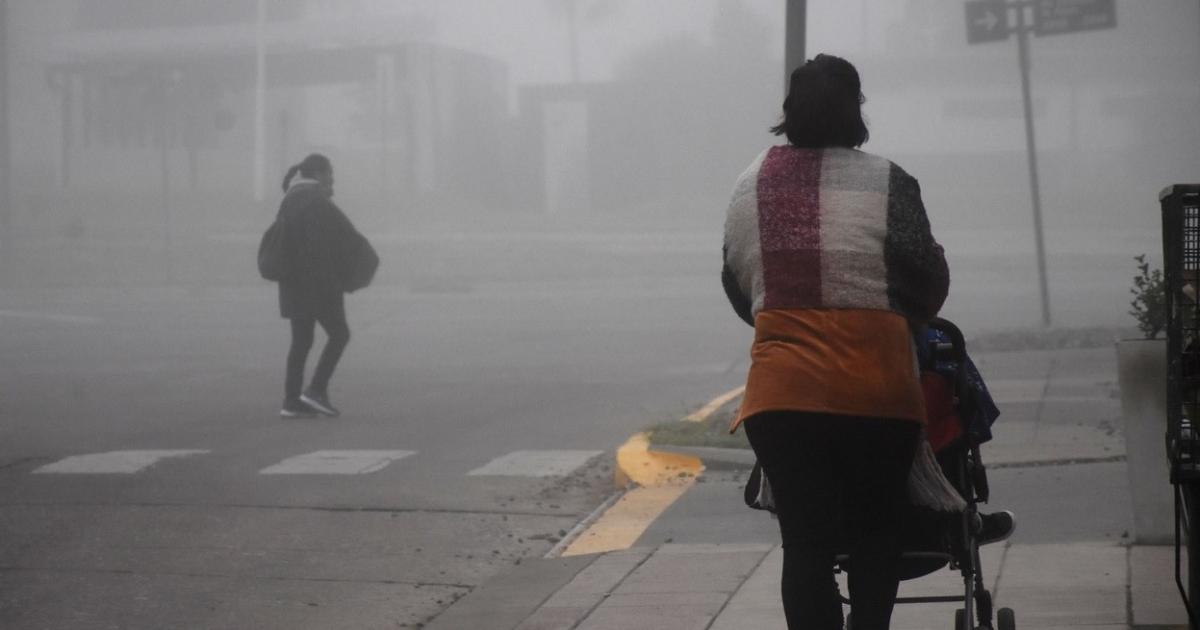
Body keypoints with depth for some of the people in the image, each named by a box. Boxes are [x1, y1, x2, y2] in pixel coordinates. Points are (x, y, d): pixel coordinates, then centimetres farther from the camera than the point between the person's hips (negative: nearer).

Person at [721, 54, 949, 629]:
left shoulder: (751, 185, 8)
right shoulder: (885, 182, -4)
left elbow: (736, 285, 14)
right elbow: (929, 281, 0)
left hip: (781, 389, 2)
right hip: (874, 386, -2)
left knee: (805, 542, 4)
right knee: (876, 534, 16)